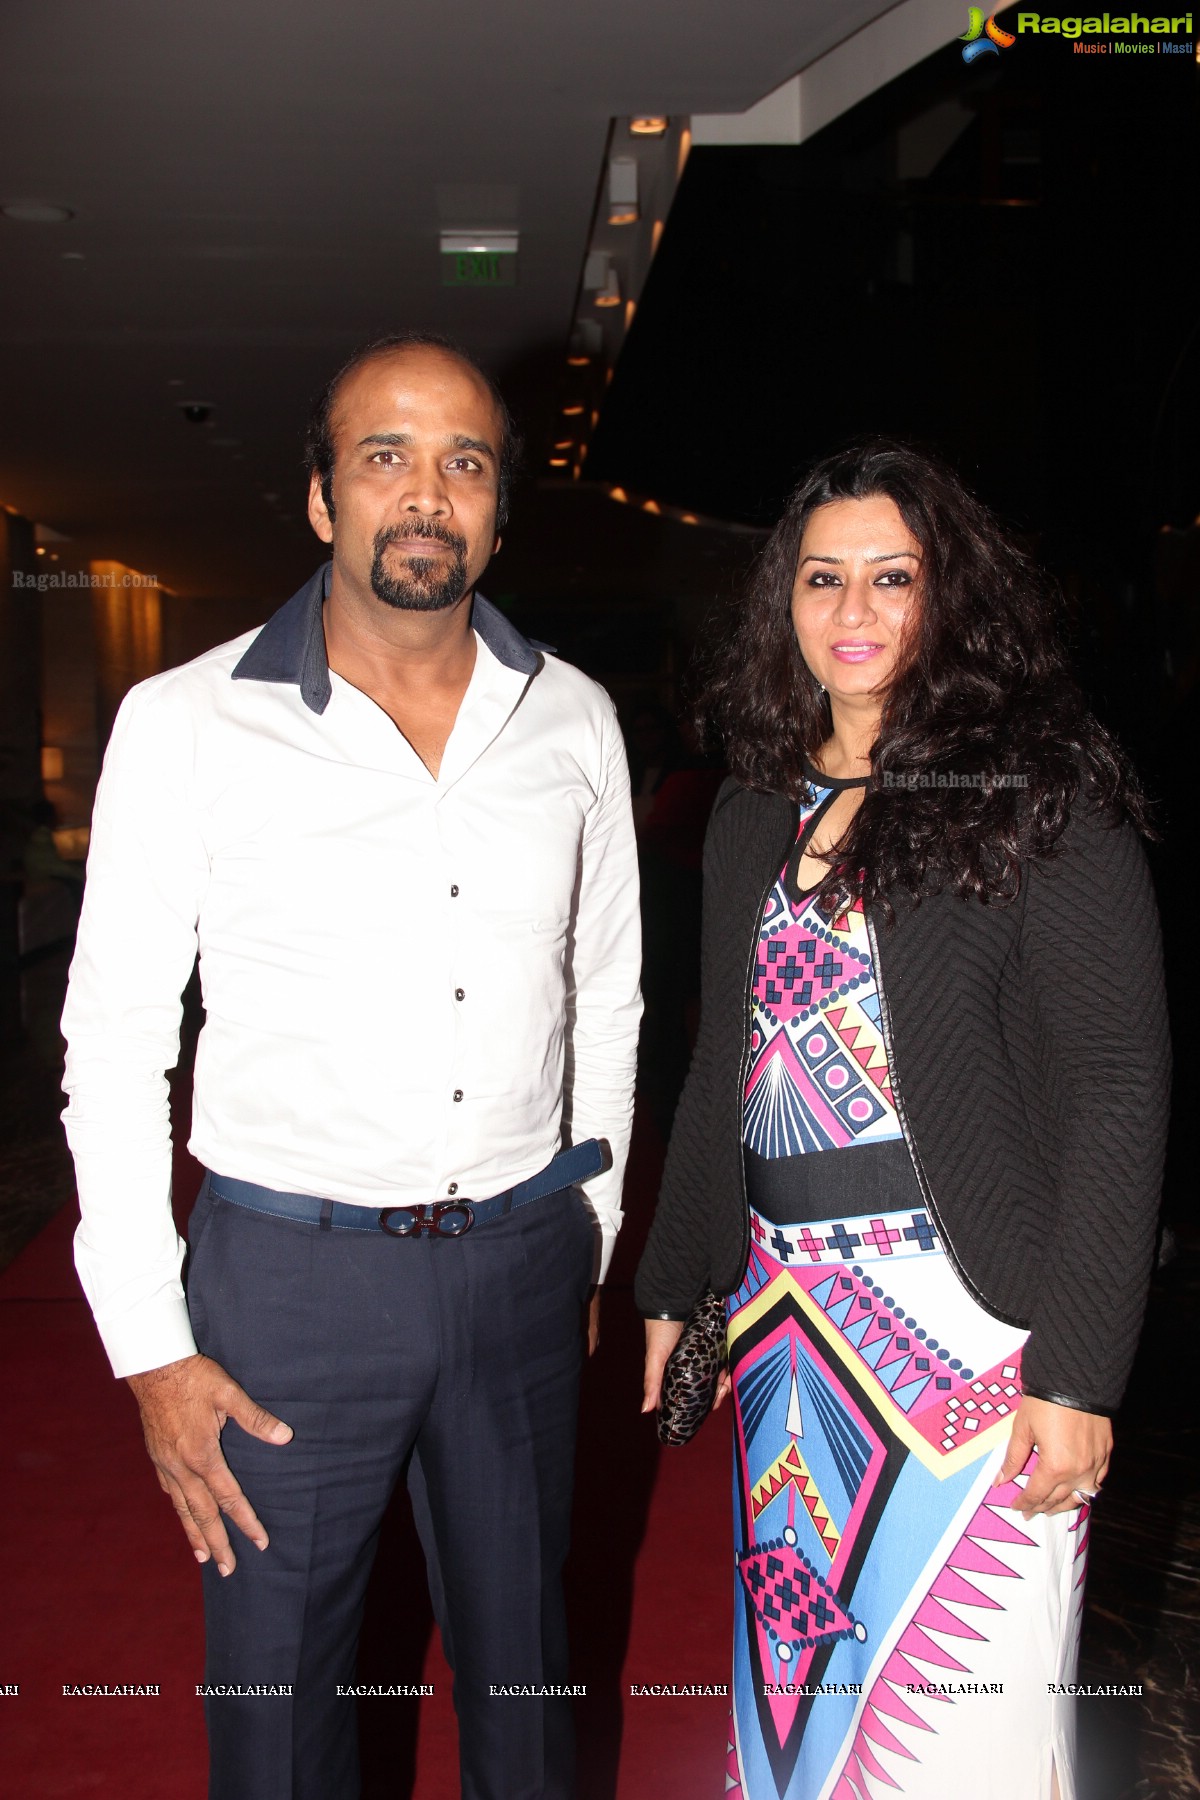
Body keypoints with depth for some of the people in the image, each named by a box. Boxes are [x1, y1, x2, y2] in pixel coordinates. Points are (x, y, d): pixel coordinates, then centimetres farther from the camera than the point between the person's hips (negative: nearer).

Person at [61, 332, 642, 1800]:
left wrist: (588, 1238, 12)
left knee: (522, 1658, 21)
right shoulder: (187, 725, -8)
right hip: (288, 1272, -2)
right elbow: (113, 1041, -5)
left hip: (522, 1263, 3)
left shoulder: (571, 720, 1)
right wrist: (149, 1346, -6)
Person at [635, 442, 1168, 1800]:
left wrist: (1076, 1371, -15)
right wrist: (675, 1282, 16)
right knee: (792, 1670, 18)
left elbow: (1117, 1090, -11)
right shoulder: (754, 813, 9)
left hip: (967, 1317, -5)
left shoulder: (1042, 795, -8)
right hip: (787, 1309, 5)